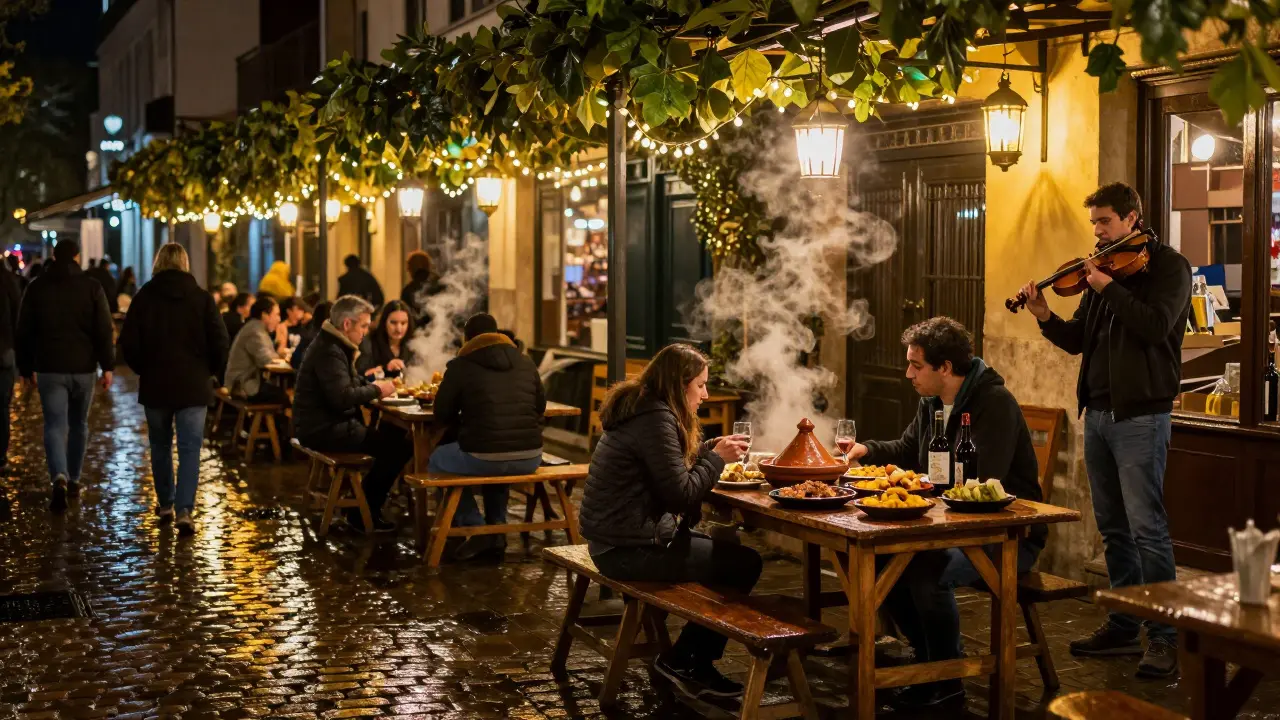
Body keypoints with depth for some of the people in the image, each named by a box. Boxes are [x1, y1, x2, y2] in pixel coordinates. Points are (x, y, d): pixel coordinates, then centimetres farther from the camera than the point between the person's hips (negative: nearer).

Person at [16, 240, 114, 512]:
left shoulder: (37, 287, 3)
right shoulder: (92, 286, -1)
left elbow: (24, 332, 6)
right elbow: (104, 329, -6)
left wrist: (26, 367, 14)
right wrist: (107, 365, -3)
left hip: (49, 367, 0)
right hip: (83, 367, 0)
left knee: (55, 425, -3)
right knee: (79, 425, 16)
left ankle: (59, 478, -24)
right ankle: (74, 480, 23)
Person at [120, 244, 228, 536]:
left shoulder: (144, 298, -3)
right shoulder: (202, 298, -4)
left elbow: (128, 342, -4)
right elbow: (220, 342, -7)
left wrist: (143, 368, 13)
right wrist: (210, 370, 10)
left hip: (155, 384, 1)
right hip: (193, 385, -1)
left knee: (160, 446, 17)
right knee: (190, 449, -1)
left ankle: (165, 505, 27)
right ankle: (184, 510, -13)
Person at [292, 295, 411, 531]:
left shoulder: (334, 346, 15)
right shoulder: (329, 352, -19)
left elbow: (351, 382, 23)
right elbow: (343, 397, -29)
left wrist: (376, 384, 4)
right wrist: (376, 390, -14)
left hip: (327, 424, 11)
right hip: (324, 430, -11)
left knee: (394, 432, 15)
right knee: (401, 446, -13)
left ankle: (365, 505, 17)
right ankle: (363, 512, -3)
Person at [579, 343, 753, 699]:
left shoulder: (642, 407, 12)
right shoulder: (656, 420, -19)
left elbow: (672, 466, 18)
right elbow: (682, 494, -19)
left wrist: (713, 447, 7)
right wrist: (717, 458, -7)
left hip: (622, 538, 11)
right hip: (630, 550, -11)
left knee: (728, 551, 17)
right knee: (745, 564, -4)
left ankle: (696, 662, 20)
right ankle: (683, 661, 8)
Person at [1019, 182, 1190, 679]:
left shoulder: (1168, 266, -4)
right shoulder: (1103, 269, 17)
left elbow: (1156, 325, -20)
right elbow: (1078, 340, 14)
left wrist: (1108, 288, -18)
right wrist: (1046, 319, -4)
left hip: (1140, 415, -7)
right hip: (1098, 412, 7)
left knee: (1146, 527, -9)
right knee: (1114, 528, 13)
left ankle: (1165, 637, -4)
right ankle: (1124, 627, 22)